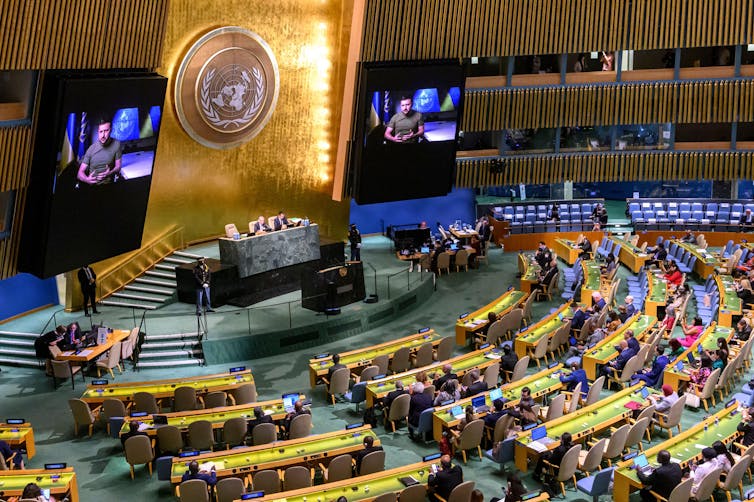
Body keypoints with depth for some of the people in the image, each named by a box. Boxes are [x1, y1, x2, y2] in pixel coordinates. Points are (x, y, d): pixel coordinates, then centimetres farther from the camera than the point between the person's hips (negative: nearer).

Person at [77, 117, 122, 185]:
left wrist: (109, 173, -15)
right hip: (92, 185, 0)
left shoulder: (117, 144, -4)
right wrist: (87, 179, -22)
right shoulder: (91, 149, -3)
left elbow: (118, 166, 5)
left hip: (108, 185, 0)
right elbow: (80, 173, -1)